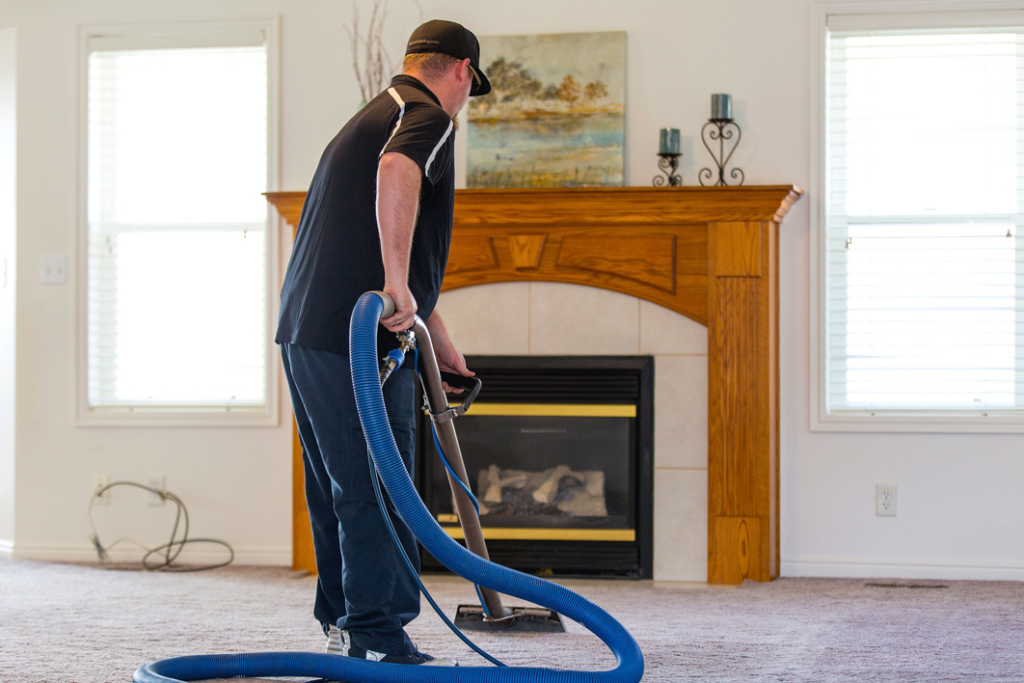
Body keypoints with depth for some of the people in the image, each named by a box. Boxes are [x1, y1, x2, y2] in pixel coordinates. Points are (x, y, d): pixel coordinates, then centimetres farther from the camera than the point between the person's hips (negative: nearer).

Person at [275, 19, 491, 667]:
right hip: (357, 338, -10)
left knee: (339, 488, 17)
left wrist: (443, 343, 38)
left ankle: (343, 622, 26)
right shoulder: (429, 119, -5)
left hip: (305, 331, 10)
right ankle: (378, 642, -3)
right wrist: (397, 282, -30)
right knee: (377, 491, -5)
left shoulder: (372, 118, 26)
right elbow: (397, 170, -32)